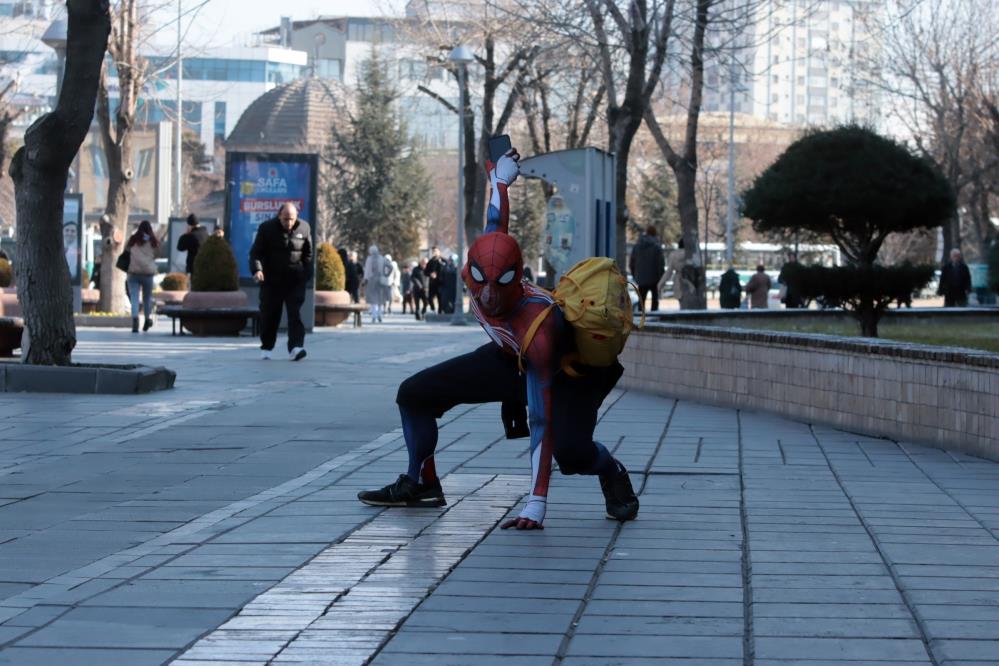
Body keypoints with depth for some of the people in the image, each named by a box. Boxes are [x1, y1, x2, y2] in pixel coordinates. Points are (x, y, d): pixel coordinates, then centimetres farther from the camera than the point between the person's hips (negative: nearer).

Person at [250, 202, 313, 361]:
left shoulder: (304, 228, 0)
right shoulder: (267, 228, -6)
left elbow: (308, 254, 11)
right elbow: (256, 252, -6)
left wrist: (307, 274, 8)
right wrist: (257, 269, -23)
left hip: (295, 281, 0)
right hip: (271, 281, 0)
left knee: (295, 314, -12)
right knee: (269, 315, 5)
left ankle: (295, 347, -19)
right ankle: (266, 348, 21)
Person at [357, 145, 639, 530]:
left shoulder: (538, 328, -43)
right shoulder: (483, 266, -28)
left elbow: (542, 423, -43)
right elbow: (496, 227, -4)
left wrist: (536, 504, -45)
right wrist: (500, 178, 19)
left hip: (566, 372, -7)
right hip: (509, 357, 7)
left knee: (570, 451, -33)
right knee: (414, 393, -2)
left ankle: (612, 474, 3)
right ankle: (421, 484, 17)